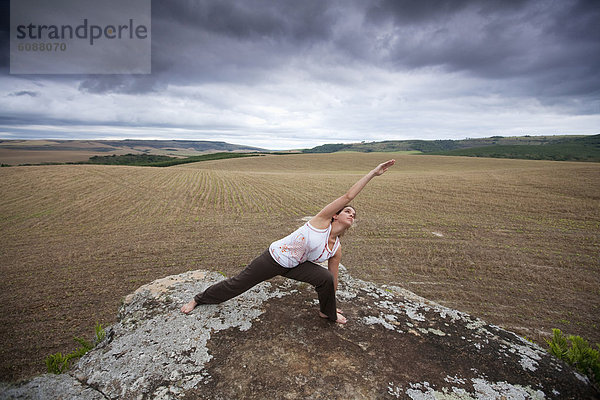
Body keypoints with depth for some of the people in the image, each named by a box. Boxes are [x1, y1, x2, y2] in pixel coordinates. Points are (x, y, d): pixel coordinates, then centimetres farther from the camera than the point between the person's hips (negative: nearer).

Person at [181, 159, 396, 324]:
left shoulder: (336, 249, -3)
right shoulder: (322, 220, -19)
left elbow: (333, 280, 9)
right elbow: (348, 196, -27)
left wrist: (332, 302, 17)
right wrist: (373, 173, -23)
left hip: (293, 266, 5)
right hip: (273, 257, -5)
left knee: (326, 278, -16)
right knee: (237, 283, 7)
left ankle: (327, 312, 15)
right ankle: (198, 299, 32)